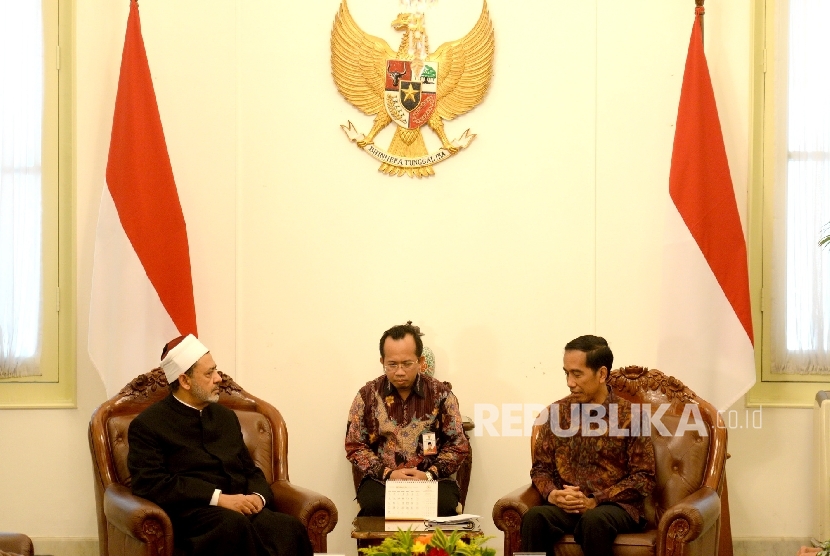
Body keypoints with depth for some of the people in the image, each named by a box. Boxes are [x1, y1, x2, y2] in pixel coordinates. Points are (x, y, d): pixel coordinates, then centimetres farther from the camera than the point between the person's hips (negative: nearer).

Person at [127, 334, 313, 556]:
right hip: (191, 515, -5)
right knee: (234, 524, -41)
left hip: (242, 510, 5)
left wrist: (258, 496, 0)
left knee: (291, 529, -30)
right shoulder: (148, 424, 4)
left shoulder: (226, 416, 23)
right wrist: (219, 498, -15)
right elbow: (151, 483, -9)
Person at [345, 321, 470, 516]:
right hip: (381, 480, 0)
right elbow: (355, 446, 7)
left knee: (444, 505, -32)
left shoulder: (441, 394, 4)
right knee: (373, 504, -33)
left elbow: (458, 446, 6)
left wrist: (429, 475, -11)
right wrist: (388, 474, -9)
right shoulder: (368, 395, 5)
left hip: (433, 480, 0)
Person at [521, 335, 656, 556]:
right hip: (566, 507, 3)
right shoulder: (556, 412, 8)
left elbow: (644, 478, -4)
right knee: (534, 517, -30)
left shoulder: (630, 415, -3)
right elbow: (540, 467, 14)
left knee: (594, 520, -37)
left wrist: (594, 501, -14)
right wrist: (551, 494, -9)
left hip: (616, 506, -3)